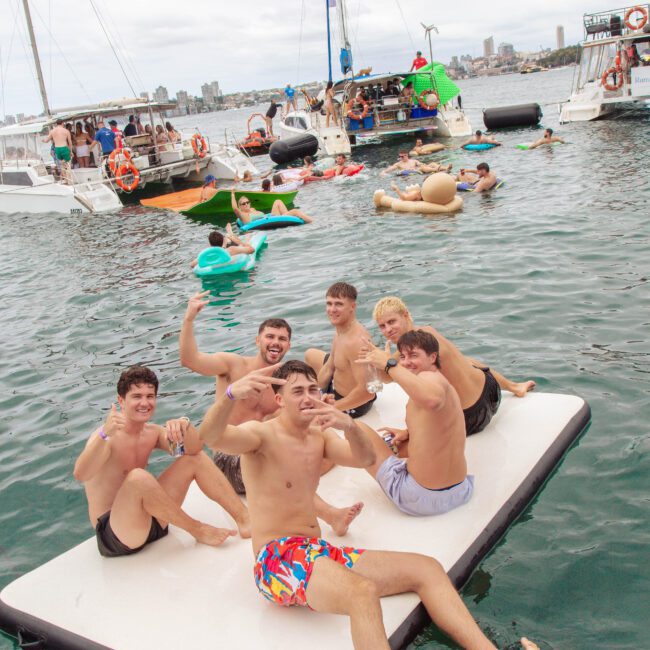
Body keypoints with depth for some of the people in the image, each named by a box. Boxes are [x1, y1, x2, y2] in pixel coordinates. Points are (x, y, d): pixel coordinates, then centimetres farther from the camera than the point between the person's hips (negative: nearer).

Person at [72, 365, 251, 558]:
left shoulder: (152, 432, 3)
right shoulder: (106, 437, -18)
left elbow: (194, 450, -9)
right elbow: (80, 475, -37)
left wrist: (185, 426, -31)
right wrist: (104, 435, -53)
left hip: (150, 521, 7)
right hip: (115, 535, -7)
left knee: (196, 458, 0)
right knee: (138, 477, -36)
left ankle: (245, 519, -4)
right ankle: (198, 531, -17)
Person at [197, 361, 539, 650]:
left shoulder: (319, 435, 15)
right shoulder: (261, 434, -7)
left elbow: (365, 459, 3)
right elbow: (210, 437, -27)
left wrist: (348, 425, -18)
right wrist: (231, 394, -49)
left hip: (318, 553, 8)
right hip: (277, 559, -8)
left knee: (426, 569, -4)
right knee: (363, 592, -37)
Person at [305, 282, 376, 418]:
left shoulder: (355, 341, -37)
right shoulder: (341, 329, -6)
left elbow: (367, 391, -39)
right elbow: (329, 368, 7)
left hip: (352, 406, -10)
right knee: (310, 355, 29)